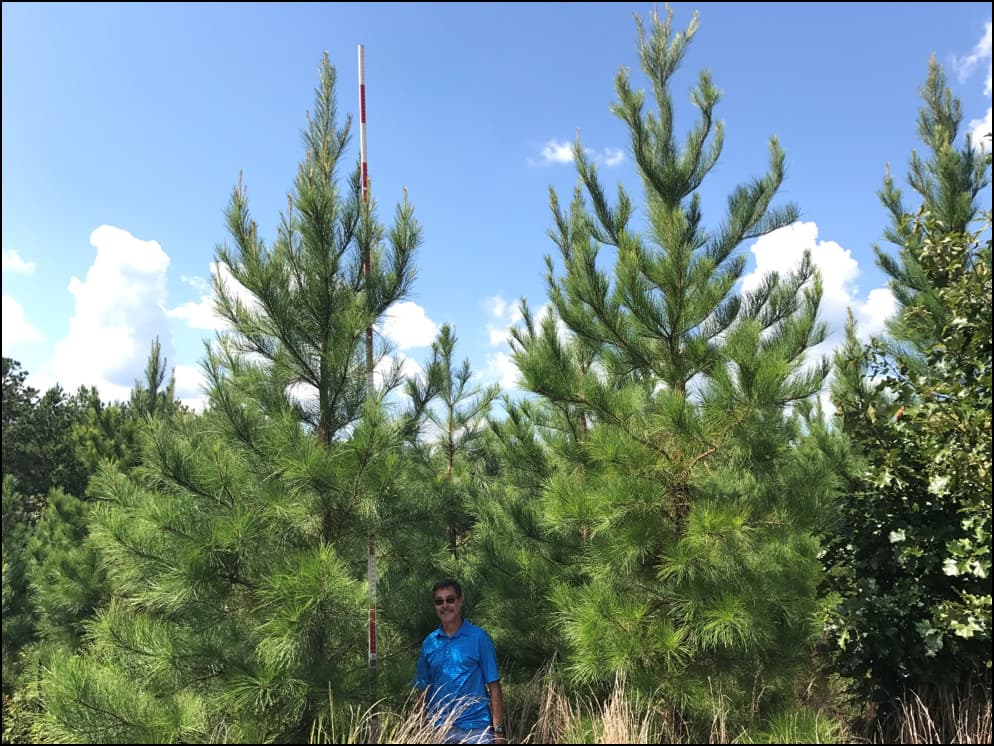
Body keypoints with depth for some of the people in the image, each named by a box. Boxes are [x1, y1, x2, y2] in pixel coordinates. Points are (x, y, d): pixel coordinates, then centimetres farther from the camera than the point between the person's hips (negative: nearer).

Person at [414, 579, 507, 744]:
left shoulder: (479, 638, -3)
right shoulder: (429, 643, 6)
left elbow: (494, 686, -4)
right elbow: (424, 690, 10)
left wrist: (498, 730, -9)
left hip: (476, 729, -3)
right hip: (439, 730, 3)